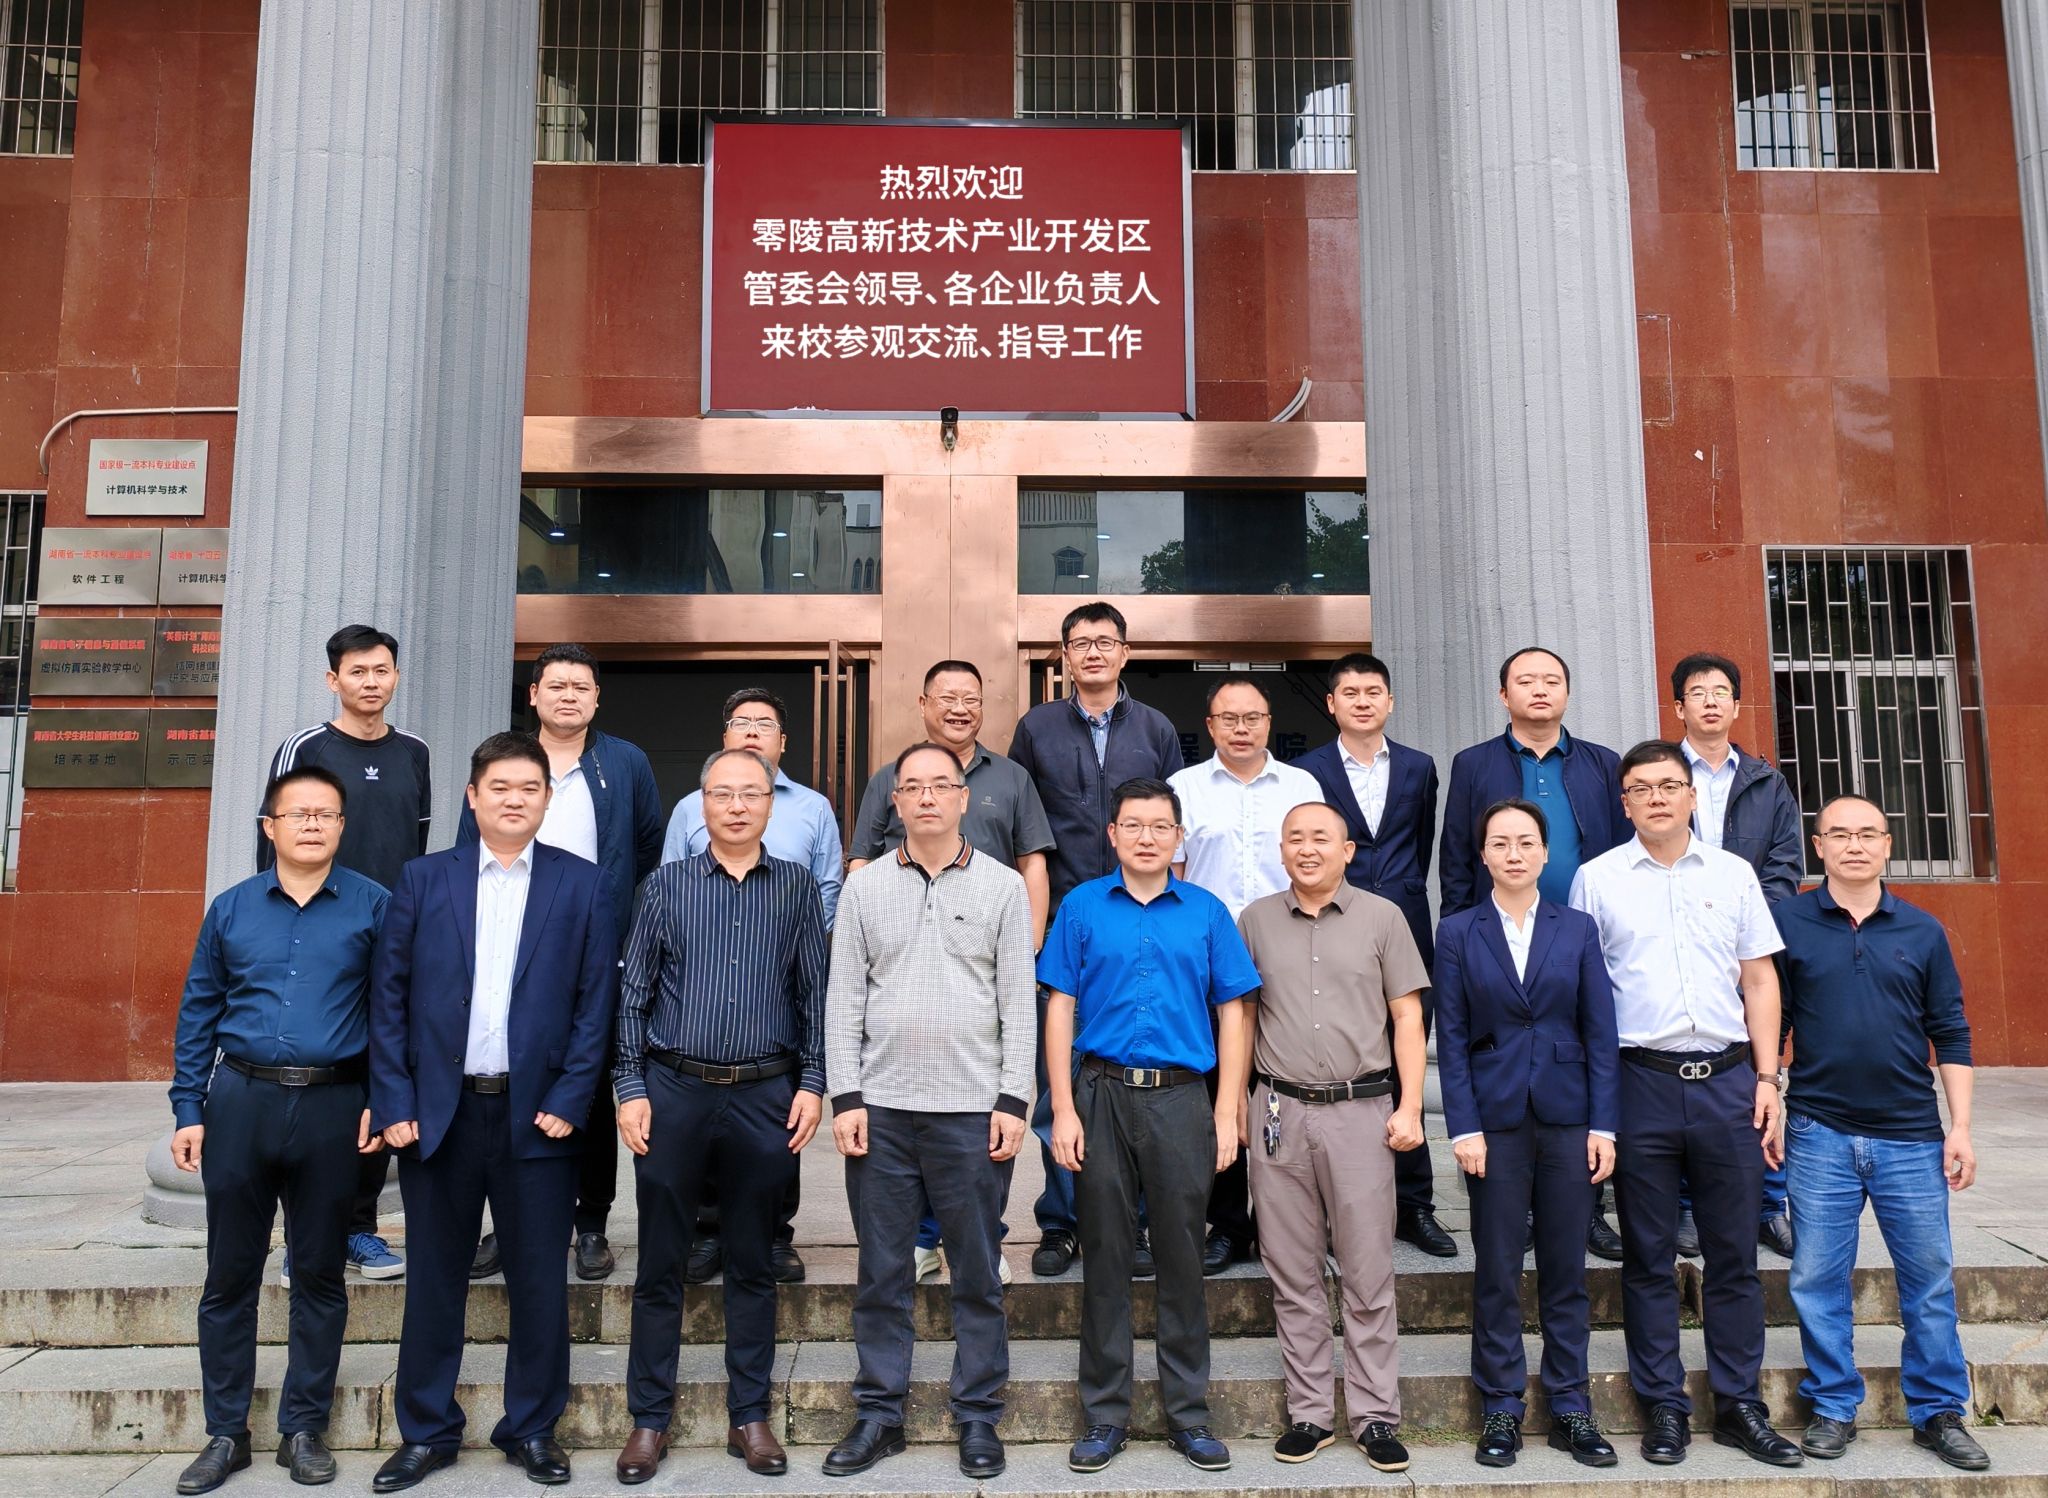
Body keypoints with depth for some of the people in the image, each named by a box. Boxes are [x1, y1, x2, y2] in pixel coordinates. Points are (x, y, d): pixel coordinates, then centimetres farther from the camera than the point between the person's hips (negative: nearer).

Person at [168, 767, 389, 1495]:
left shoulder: (372, 906, -1)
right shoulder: (231, 908, 6)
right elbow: (198, 1015, 8)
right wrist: (189, 1110, 3)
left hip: (332, 1107, -2)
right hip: (241, 1100, 2)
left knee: (320, 1274, 8)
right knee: (229, 1273, 9)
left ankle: (304, 1428, 22)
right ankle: (225, 1433, 23)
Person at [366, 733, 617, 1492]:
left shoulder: (582, 885, 1)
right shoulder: (423, 880, 4)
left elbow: (595, 1002, -1)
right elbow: (389, 997, 2)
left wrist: (568, 1103, -8)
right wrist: (394, 1105, -4)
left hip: (536, 1113, -1)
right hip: (438, 1111, 1)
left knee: (539, 1282, 7)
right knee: (434, 1279, 11)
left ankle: (531, 1430, 24)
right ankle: (426, 1431, 27)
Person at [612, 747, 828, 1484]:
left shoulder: (798, 888, 4)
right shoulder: (665, 885, 3)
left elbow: (814, 994, 5)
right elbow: (633, 994, 3)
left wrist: (812, 1084, -1)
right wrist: (631, 1089, -3)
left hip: (765, 1096, 0)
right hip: (673, 1091, 0)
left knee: (752, 1265, 10)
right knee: (660, 1265, 7)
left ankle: (751, 1416, 21)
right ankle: (649, 1418, 20)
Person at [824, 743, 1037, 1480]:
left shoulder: (1002, 886, 3)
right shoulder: (864, 887, 6)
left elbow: (1019, 1000, 1)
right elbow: (844, 998, 5)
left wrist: (1012, 1100, -5)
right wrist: (846, 1096, -2)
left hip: (973, 1111, -1)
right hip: (880, 1109, 1)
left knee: (978, 1274, 7)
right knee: (882, 1273, 10)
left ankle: (978, 1418, 21)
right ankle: (879, 1414, 23)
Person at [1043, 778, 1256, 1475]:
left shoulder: (1206, 912, 5)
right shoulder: (1081, 907, 4)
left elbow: (1232, 1014, 5)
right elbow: (1060, 1010, 2)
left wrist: (1227, 1113, -1)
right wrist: (1064, 1109, -4)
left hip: (1181, 1100, 0)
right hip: (1102, 1095, 0)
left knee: (1182, 1258, 7)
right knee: (1105, 1258, 7)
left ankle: (1188, 1414, 21)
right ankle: (1106, 1414, 20)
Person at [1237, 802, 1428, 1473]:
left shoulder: (1382, 917, 3)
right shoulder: (1256, 920, 7)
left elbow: (1407, 1017, 4)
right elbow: (1243, 1016, 11)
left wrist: (1410, 1107, -5)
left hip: (1361, 1109, -1)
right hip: (1279, 1111, 2)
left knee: (1369, 1274, 4)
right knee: (1293, 1274, 8)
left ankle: (1375, 1417, 15)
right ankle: (1310, 1412, 19)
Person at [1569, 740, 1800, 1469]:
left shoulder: (1734, 874, 8)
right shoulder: (1596, 878, 2)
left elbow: (1759, 980, 10)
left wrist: (1768, 1077, 2)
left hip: (1728, 1080, 2)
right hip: (1640, 1080, -1)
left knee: (1734, 1252, 8)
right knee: (1648, 1256, 7)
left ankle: (1739, 1404, 20)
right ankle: (1663, 1406, 18)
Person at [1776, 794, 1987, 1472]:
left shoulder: (1923, 931, 6)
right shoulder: (1787, 921, 0)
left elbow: (1950, 1033, 8)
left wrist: (1960, 1127, 3)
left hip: (1912, 1135, 2)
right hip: (1820, 1134, -1)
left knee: (1930, 1280, 8)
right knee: (1818, 1279, 5)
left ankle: (1939, 1411, 23)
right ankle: (1833, 1407, 19)